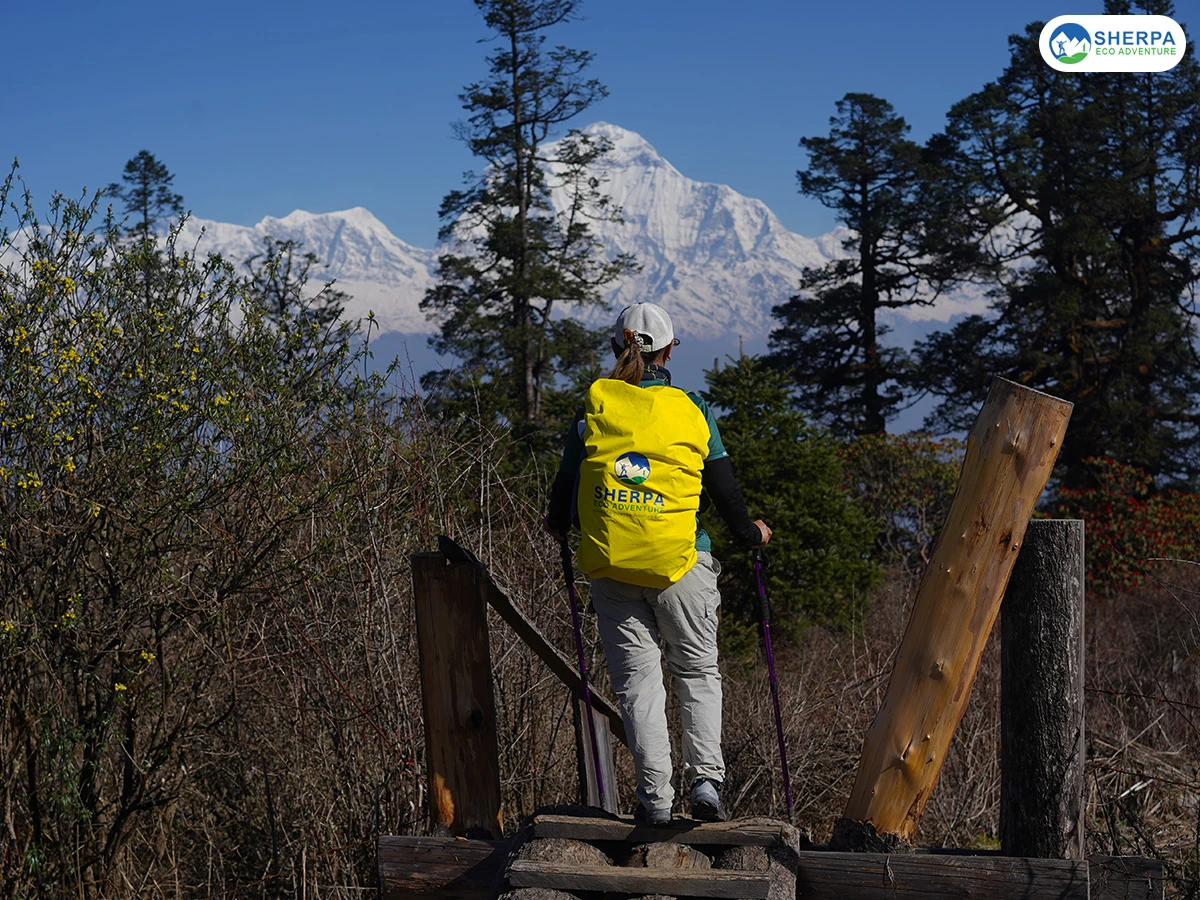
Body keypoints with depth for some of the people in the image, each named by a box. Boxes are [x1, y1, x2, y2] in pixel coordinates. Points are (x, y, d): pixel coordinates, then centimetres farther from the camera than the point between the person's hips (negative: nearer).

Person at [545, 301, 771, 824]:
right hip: (679, 563, 0)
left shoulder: (594, 406, 3)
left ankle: (654, 796, 1)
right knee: (698, 671, 13)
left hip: (609, 563, 1)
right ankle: (705, 778, 0)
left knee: (637, 676, 5)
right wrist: (748, 533, 27)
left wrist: (559, 525, 28)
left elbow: (567, 482, 7)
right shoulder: (692, 411, 4)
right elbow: (723, 487, 9)